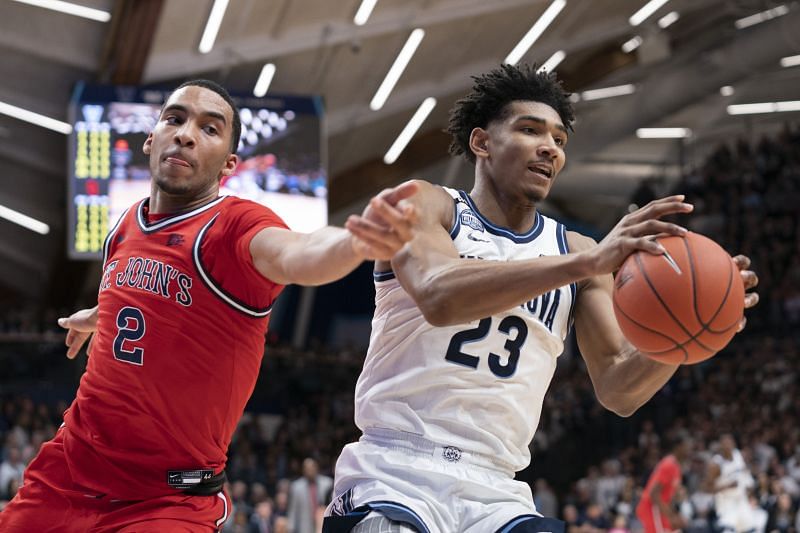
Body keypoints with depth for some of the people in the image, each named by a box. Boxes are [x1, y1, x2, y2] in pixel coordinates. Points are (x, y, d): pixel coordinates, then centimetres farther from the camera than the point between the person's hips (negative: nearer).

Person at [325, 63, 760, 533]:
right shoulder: (424, 205, 1)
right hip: (395, 472, -4)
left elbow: (618, 390, 6)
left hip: (494, 493, 4)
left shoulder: (575, 249, 12)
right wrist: (585, 263, -30)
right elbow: (438, 295, -21)